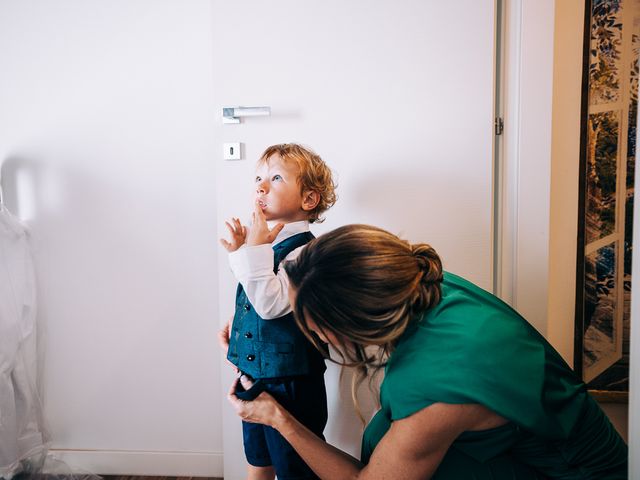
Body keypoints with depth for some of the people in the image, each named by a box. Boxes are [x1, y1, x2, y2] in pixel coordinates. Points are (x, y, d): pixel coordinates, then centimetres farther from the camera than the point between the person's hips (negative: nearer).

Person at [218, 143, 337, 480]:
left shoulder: (304, 251, -20)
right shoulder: (265, 242, 5)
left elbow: (271, 303, -33)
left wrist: (253, 251, -31)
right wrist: (232, 324, 5)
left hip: (291, 386, -8)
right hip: (253, 375, 8)